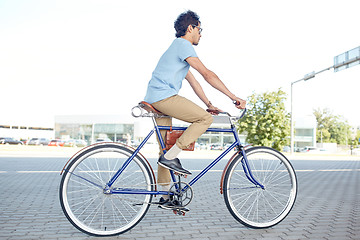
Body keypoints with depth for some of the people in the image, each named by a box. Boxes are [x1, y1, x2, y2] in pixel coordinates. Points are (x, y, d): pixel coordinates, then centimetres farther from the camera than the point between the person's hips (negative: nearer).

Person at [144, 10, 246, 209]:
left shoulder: (177, 46, 26)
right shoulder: (183, 45, -6)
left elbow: (192, 81, 24)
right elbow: (207, 74, -13)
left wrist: (209, 104, 19)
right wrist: (234, 97, -12)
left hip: (155, 99, 10)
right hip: (164, 96, -10)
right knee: (205, 118, -12)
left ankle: (165, 196, 17)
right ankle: (170, 157, -12)